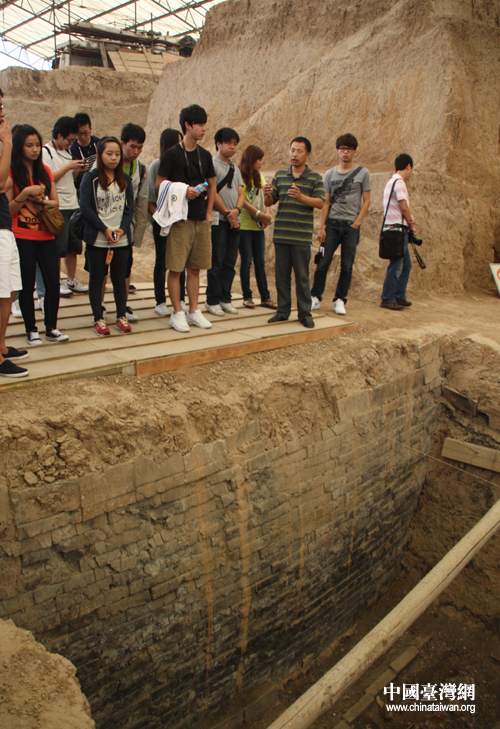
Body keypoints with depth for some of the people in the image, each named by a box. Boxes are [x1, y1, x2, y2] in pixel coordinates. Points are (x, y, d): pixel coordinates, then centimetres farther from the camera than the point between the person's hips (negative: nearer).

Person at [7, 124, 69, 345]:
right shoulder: (11, 173, -4)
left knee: (53, 283, 2)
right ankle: (31, 330, 14)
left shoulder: (45, 170, 11)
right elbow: (9, 210, -7)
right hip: (22, 237, -4)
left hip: (46, 235, 4)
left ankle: (52, 328, 15)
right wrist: (25, 194, -22)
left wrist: (40, 200, -10)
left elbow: (55, 202, 9)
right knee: (27, 286, 2)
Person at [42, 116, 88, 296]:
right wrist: (69, 167, -16)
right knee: (58, 249, -4)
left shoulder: (67, 151, 17)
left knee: (73, 246, 10)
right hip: (58, 207, -8)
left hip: (73, 205, 8)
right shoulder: (46, 151, -7)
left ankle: (71, 280, 19)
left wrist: (78, 169, 2)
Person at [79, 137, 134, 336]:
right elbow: (85, 207, -9)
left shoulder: (125, 180, 9)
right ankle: (98, 319, 13)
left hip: (121, 239, 3)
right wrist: (105, 229, -14)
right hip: (97, 239, -2)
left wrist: (122, 229, -10)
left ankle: (121, 316, 19)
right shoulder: (90, 178, -2)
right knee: (96, 279, 5)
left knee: (119, 279, 8)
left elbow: (130, 207, 6)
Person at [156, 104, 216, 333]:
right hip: (180, 218, -5)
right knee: (175, 268, -3)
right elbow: (159, 184, -4)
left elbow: (212, 185, 19)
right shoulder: (172, 154, -4)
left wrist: (209, 212, 9)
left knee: (194, 268, 10)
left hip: (201, 219, 5)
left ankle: (194, 311, 17)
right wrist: (183, 190, -16)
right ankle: (177, 313, 5)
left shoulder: (205, 155, 12)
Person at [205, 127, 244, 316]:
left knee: (230, 262, 7)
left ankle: (225, 299, 15)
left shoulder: (235, 169, 20)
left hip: (234, 221, 7)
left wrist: (236, 210, -7)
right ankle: (212, 301, 2)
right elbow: (212, 193, -9)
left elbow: (240, 194, 13)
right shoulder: (212, 164, -2)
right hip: (218, 220, -7)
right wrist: (226, 212, -8)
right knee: (216, 262, -5)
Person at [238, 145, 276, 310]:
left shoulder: (259, 176, 15)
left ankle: (265, 297, 9)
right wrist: (259, 214, -18)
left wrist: (267, 213, -10)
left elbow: (265, 197, 8)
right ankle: (247, 297, 9)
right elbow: (242, 200, -14)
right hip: (244, 226, -6)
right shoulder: (239, 176, -6)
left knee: (260, 262, 6)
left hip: (258, 226, 6)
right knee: (246, 261, -1)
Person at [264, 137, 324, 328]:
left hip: (302, 236, -3)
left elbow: (320, 203, -8)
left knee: (302, 276, 1)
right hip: (281, 234, 3)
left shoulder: (315, 178, 4)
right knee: (281, 275, 7)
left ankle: (305, 313, 10)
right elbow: (270, 202, 12)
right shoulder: (280, 176, 12)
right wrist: (268, 194, -11)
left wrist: (301, 197, -23)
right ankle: (283, 311, 17)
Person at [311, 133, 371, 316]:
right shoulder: (329, 174, 10)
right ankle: (315, 297, 9)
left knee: (347, 266, 1)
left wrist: (357, 222, -7)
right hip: (332, 223, 1)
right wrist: (322, 227, -1)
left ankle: (340, 300, 11)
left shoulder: (362, 173, 5)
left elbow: (366, 201, 3)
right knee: (323, 262, -3)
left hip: (351, 226, -1)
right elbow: (326, 202, 8)